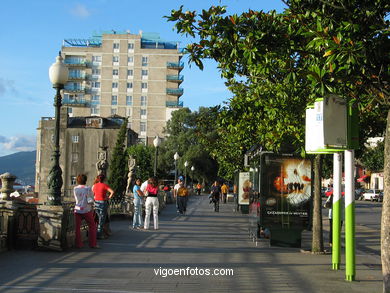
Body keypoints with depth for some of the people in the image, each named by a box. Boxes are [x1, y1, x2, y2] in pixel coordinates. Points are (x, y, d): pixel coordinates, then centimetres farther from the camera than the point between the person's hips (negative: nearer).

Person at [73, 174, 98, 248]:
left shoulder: (75, 189, 2)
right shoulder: (88, 189, -6)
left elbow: (76, 199, 11)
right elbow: (91, 200, -6)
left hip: (77, 210, 2)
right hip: (87, 210, -2)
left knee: (77, 227, 8)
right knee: (92, 226, 9)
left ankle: (78, 244, 7)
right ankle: (92, 244, 7)